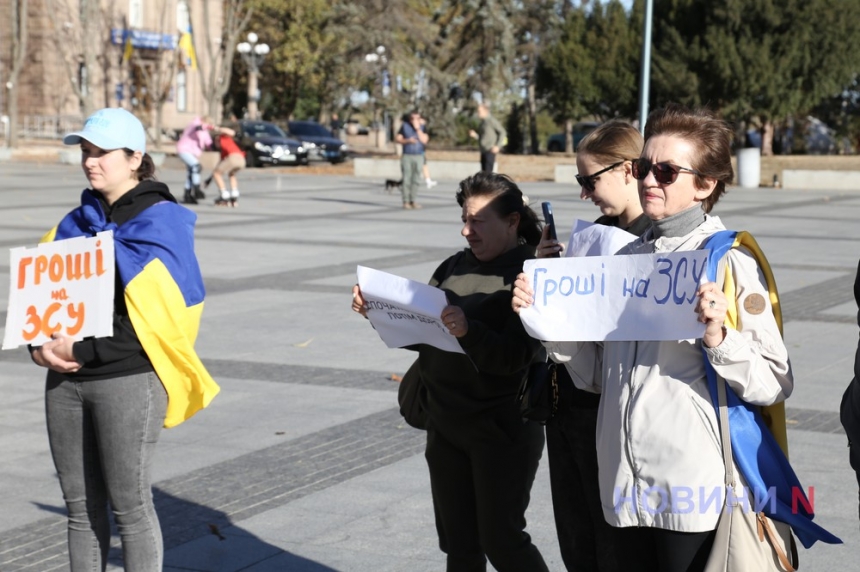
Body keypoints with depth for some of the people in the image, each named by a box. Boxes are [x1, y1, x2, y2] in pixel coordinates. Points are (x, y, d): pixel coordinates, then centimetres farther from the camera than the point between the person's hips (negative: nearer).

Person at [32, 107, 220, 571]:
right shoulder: (79, 222, 13)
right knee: (81, 506, 11)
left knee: (129, 506, 0)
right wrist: (40, 345, -5)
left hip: (127, 381, -6)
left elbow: (157, 322, -15)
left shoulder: (160, 224, -7)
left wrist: (83, 350, -17)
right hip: (66, 381, 6)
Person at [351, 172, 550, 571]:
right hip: (445, 424, 6)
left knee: (500, 539, 1)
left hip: (502, 430, -6)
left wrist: (467, 331, -38)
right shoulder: (455, 267, 7)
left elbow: (515, 356, -21)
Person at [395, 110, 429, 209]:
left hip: (419, 156, 2)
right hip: (407, 156, -2)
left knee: (416, 180, 2)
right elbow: (397, 138, 4)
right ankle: (406, 201, -3)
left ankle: (412, 201, 8)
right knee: (406, 179, -6)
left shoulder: (423, 128, 5)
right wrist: (408, 140, -12)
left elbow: (424, 140, -8)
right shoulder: (405, 126, 3)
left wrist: (417, 128, -11)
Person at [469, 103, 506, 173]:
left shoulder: (491, 120, -9)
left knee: (488, 172, -14)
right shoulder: (483, 122, 17)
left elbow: (502, 132, -10)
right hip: (484, 151, 9)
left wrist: (497, 146, -16)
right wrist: (475, 135, 4)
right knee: (483, 172, 7)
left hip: (490, 151, -9)